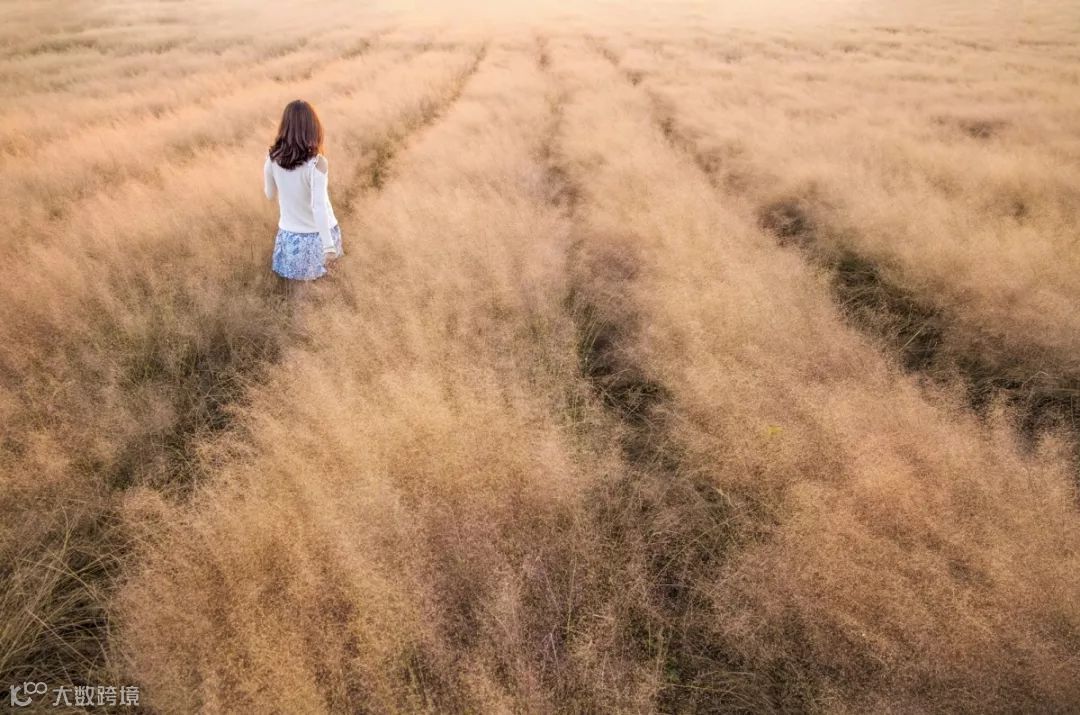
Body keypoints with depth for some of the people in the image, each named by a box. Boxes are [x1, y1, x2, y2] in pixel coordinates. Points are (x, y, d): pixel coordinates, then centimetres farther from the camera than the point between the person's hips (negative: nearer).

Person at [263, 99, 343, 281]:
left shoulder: (273, 158, -12)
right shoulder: (317, 163, -26)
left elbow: (270, 194, 5)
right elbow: (319, 207, -34)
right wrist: (328, 245, -35)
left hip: (289, 234, 3)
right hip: (318, 234, -3)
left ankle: (294, 267, 17)